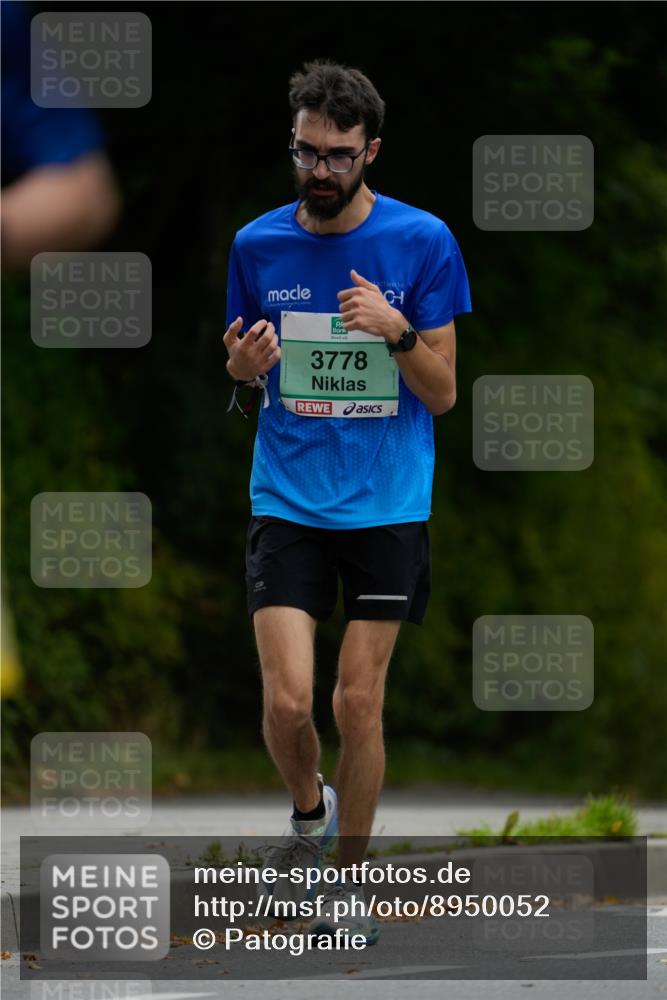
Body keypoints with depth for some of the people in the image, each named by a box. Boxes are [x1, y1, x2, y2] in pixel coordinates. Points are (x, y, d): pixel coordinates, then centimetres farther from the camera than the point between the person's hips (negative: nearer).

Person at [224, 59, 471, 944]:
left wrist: (397, 333, -21)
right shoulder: (258, 246, 0)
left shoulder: (422, 243, -5)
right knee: (287, 703, -8)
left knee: (359, 703, 0)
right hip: (287, 499, 1)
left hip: (388, 505, -1)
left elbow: (443, 393, -2)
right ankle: (310, 813, 23)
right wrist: (244, 364, -9)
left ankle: (350, 880, 17)